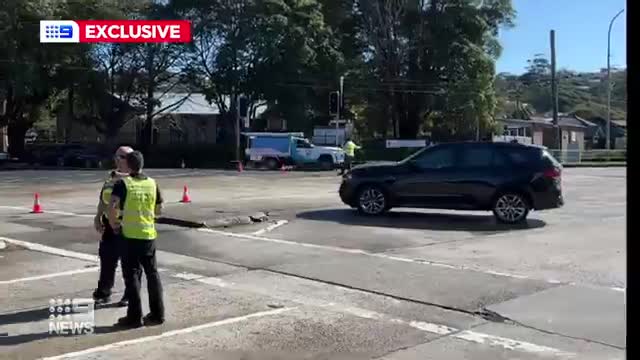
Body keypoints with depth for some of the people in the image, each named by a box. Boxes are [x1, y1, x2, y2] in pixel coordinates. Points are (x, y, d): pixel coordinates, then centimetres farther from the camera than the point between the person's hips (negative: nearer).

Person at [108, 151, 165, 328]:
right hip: (149, 235, 4)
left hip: (130, 235, -4)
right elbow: (159, 210, 12)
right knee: (152, 273, 13)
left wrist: (113, 223, -5)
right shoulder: (152, 183, 5)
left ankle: (135, 317, 6)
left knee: (132, 275, 3)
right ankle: (157, 314, 17)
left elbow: (112, 207, -21)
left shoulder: (123, 183, -8)